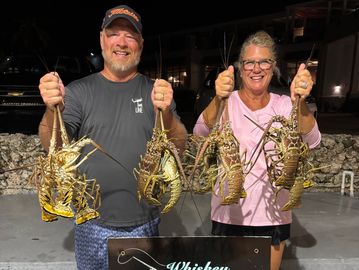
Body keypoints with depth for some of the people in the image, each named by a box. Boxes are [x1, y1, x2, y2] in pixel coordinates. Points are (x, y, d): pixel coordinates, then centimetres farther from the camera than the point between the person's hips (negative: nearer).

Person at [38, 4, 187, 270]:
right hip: (92, 223, 0)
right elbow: (51, 145, -11)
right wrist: (53, 109, -31)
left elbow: (179, 148, -11)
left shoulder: (156, 91, -2)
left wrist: (166, 113, -31)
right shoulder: (79, 91, -2)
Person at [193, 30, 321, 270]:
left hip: (274, 214, 2)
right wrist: (218, 100, -43)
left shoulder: (284, 105, -2)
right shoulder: (227, 102, -7)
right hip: (230, 212, -1)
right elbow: (201, 131, -24)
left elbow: (312, 141, -17)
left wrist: (300, 103, -35)